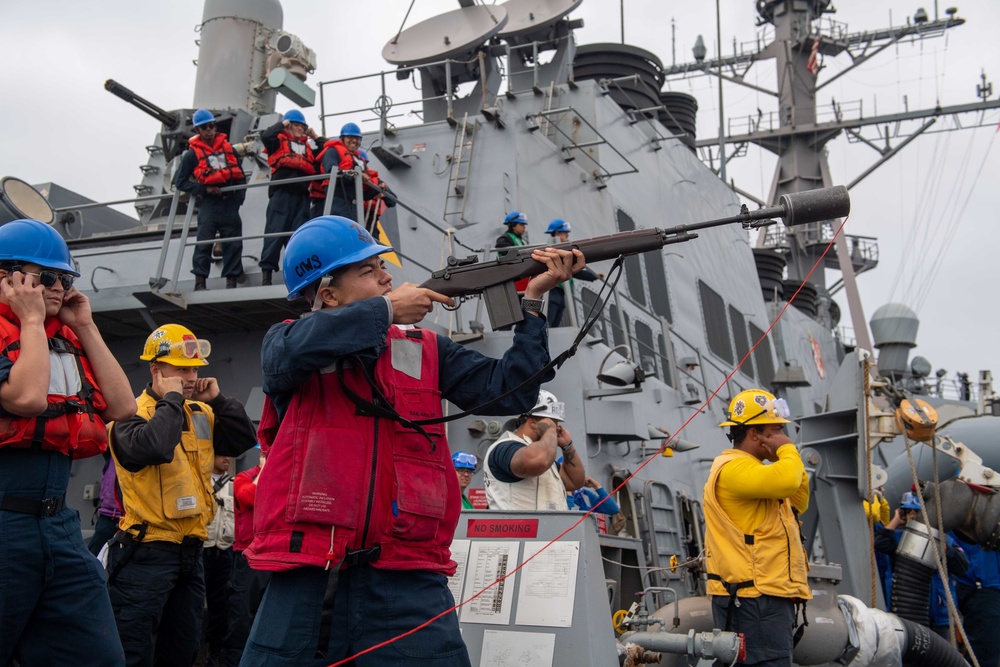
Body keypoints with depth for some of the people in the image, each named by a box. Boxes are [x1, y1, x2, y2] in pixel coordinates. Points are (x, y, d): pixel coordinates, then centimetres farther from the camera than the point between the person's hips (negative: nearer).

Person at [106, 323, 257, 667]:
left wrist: (218, 400, -3)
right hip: (147, 551, -7)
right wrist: (172, 398, -18)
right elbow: (153, 446, -30)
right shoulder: (131, 413, -11)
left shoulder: (201, 414, 11)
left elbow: (244, 441, 5)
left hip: (191, 551, 7)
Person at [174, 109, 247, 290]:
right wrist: (205, 189, -10)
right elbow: (180, 182, 1)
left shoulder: (228, 147, 14)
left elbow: (240, 175, 20)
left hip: (230, 202, 3)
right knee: (204, 243, -7)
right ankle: (200, 281, -2)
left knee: (233, 243, 0)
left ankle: (231, 280, 5)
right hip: (208, 202, -3)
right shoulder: (192, 154, 3)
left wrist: (240, 196, 6)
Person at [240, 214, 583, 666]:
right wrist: (387, 309, -8)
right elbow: (291, 353, -17)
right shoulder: (287, 342, 8)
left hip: (406, 581, 2)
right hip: (306, 579, -1)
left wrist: (534, 299, 2)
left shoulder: (424, 350, 16)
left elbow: (507, 389, 8)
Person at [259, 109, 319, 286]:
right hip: (282, 192, -5)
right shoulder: (279, 141, 14)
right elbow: (266, 136, -7)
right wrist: (282, 124, 7)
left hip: (302, 194, 5)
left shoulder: (307, 147, 29)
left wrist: (316, 138, 22)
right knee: (276, 231, -11)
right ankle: (266, 270, -12)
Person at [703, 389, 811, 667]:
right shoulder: (733, 468, -14)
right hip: (754, 599, -11)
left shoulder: (752, 468, 21)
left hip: (768, 595, 11)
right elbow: (785, 481, -31)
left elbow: (797, 504, 26)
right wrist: (788, 451, -9)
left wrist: (788, 460, 11)